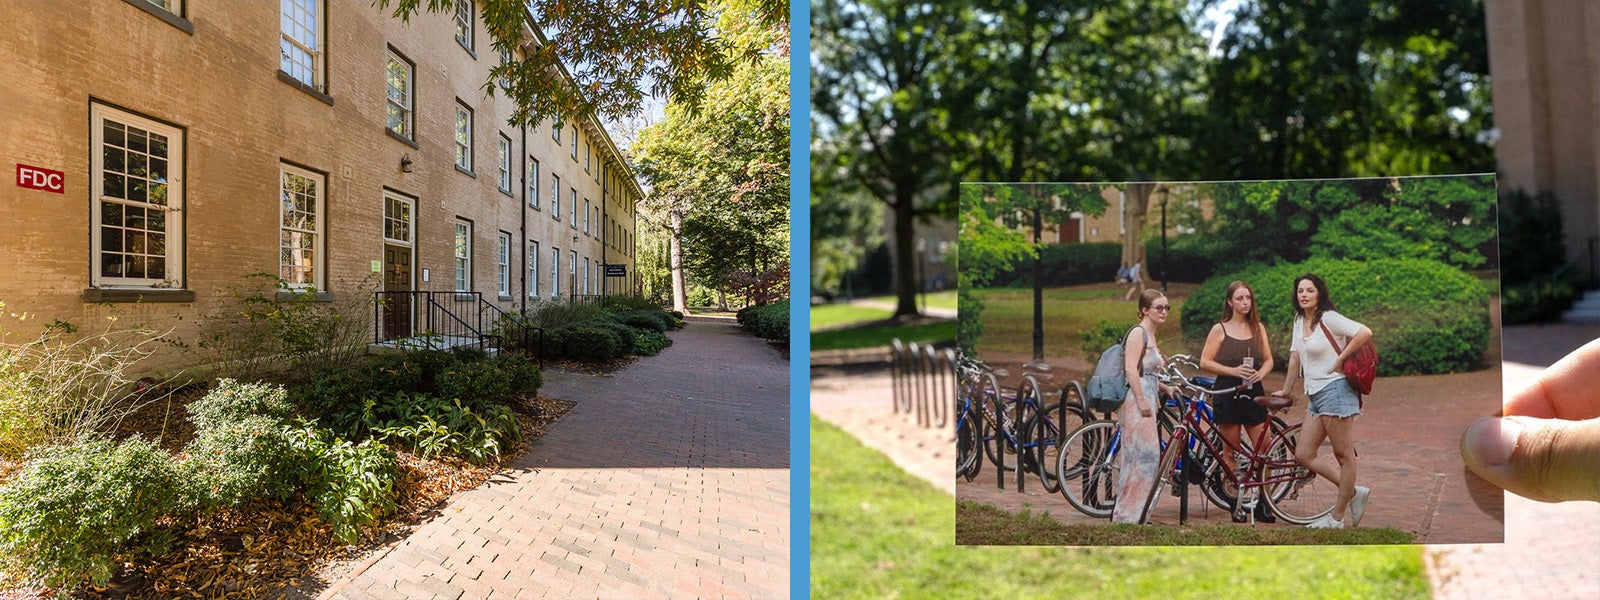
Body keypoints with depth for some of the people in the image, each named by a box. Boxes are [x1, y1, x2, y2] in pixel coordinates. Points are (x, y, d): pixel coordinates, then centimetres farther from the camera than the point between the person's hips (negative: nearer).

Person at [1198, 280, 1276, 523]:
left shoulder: (1258, 327, 11)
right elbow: (1205, 362, -5)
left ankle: (1262, 503, 11)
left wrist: (1260, 373, -8)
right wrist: (1233, 371, -16)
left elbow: (1269, 360, 12)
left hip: (1254, 393, 3)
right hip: (1228, 392, -3)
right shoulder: (1220, 329, 0)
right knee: (1230, 452, 2)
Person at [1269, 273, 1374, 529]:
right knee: (1303, 454, 6)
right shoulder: (1299, 321, 14)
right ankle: (1354, 492, 21)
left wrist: (1340, 360, -15)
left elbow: (1365, 333, -23)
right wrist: (1285, 391, 22)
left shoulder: (1328, 318, -9)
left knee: (1344, 455, 2)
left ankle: (1337, 517, 10)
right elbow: (1295, 358, 19)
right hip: (1315, 395, 9)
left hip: (1335, 390, -9)